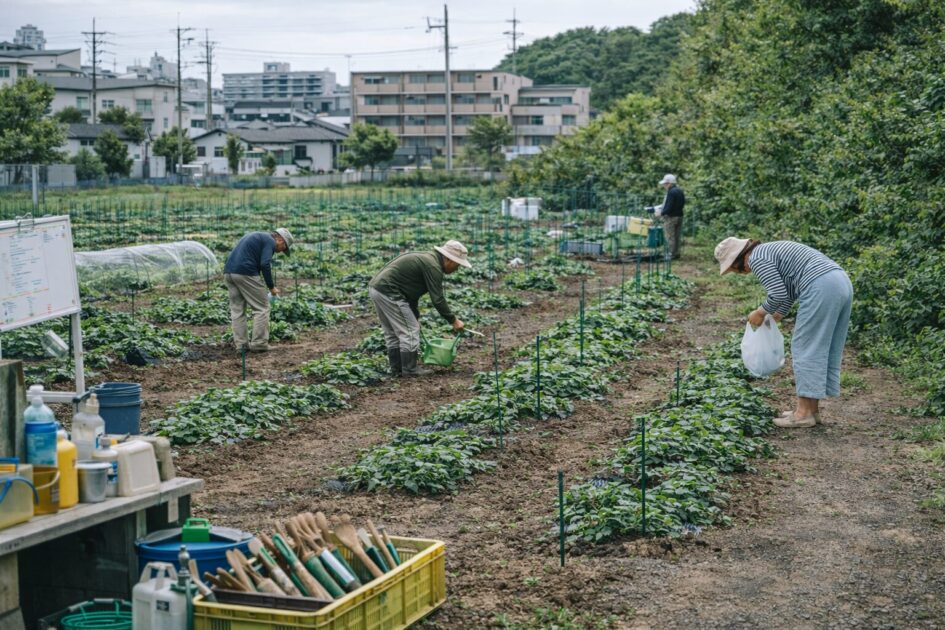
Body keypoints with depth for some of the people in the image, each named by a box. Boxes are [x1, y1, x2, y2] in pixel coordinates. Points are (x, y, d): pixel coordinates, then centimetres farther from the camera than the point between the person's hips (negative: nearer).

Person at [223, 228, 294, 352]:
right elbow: (265, 264, -14)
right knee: (261, 308, 2)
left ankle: (240, 343, 13)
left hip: (228, 272, 8)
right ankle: (259, 344, 2)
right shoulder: (270, 241, 1)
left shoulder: (256, 236, 27)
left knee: (237, 309, 13)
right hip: (245, 273, -8)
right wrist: (271, 287, -4)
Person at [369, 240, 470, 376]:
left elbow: (411, 290, 25)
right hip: (388, 292, -10)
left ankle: (396, 369, 22)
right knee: (409, 330, -3)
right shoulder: (433, 267, -12)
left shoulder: (426, 259, 19)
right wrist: (453, 320, -4)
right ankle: (410, 369, 3)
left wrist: (415, 316, 26)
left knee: (392, 332, 17)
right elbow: (438, 299, -13)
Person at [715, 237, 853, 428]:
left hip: (822, 288, -10)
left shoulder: (757, 258, -2)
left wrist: (760, 312, 7)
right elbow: (788, 289, 36)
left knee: (806, 348, -2)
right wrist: (774, 318, 39)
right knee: (826, 350, 13)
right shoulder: (771, 250, 26)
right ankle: (813, 408, 19)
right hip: (842, 282, 10)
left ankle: (804, 412, 0)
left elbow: (778, 294, -9)